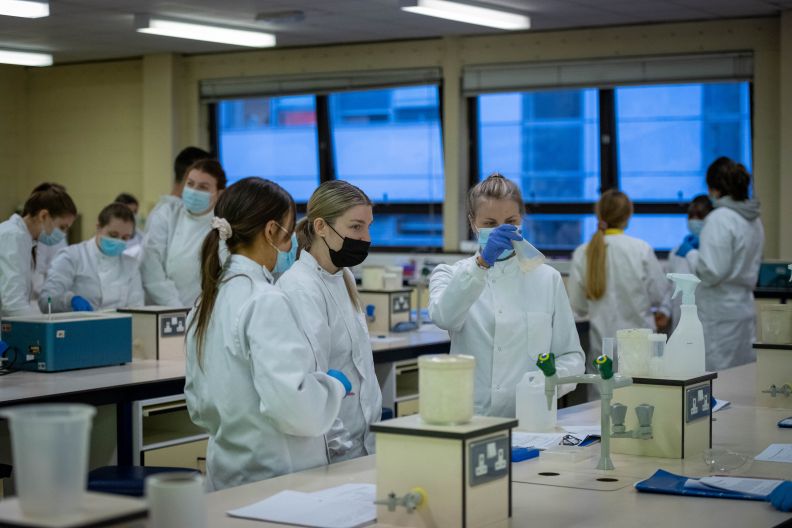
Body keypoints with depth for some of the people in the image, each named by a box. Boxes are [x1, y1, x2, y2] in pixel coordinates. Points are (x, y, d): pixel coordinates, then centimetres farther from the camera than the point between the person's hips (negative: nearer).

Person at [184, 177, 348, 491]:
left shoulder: (209, 299, 8)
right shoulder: (265, 302, -18)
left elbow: (198, 405, 15)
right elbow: (291, 402, -26)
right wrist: (336, 385, -9)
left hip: (225, 472, 9)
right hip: (277, 477, -9)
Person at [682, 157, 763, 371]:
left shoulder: (719, 219, -15)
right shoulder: (754, 219, 11)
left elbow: (712, 271, -19)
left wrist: (691, 254, -3)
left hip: (720, 314, -8)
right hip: (745, 308, 8)